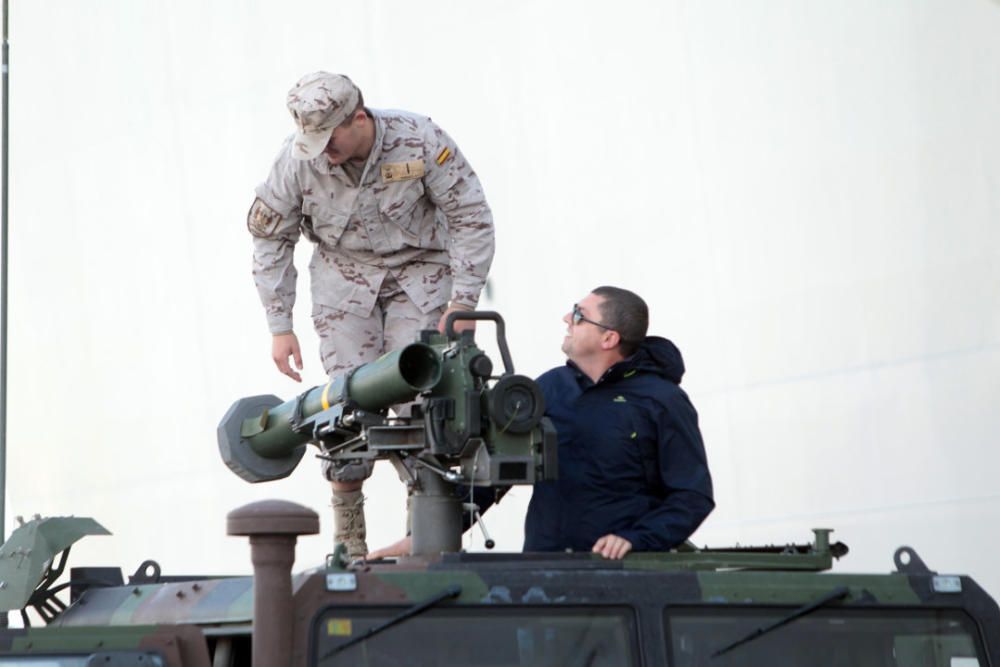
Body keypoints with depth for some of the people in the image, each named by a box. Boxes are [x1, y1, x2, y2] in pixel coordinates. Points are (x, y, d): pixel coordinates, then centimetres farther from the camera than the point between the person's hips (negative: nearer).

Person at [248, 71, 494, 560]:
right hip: (343, 275, 1)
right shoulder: (297, 159, -19)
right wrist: (280, 327, -4)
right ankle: (347, 534, 3)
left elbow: (471, 218, -12)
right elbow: (270, 240, -3)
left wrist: (463, 303, -16)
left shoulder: (419, 141, -24)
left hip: (418, 270, -1)